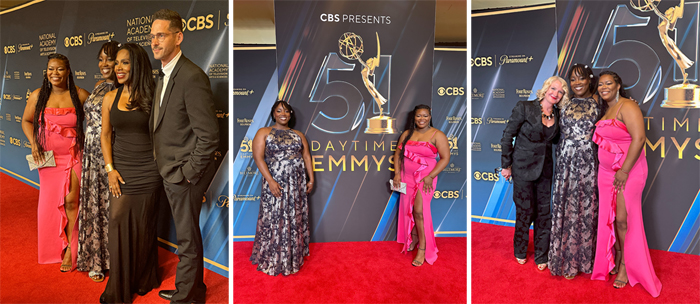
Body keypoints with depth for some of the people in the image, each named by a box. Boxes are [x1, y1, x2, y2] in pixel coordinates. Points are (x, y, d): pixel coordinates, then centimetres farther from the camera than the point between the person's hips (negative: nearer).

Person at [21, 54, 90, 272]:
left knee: (71, 201, -5)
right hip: (48, 157, 3)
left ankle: (70, 249, 12)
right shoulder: (38, 96, -2)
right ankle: (54, 249, 32)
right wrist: (33, 142, -2)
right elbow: (27, 120, 10)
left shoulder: (80, 95, -8)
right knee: (49, 203, 12)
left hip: (74, 156, -3)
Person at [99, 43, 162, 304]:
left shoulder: (152, 97, -3)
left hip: (148, 171, -2)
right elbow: (105, 135, 9)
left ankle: (144, 281, 27)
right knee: (118, 224, 1)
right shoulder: (110, 98, 5)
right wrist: (110, 168, -1)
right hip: (120, 170, 2)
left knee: (144, 226, 8)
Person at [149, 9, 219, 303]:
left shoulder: (192, 77, -20)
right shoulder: (164, 77, 11)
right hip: (170, 174, 10)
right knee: (187, 236, 22)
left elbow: (208, 135, -23)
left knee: (187, 240, 6)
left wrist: (188, 173, -17)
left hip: (184, 177, -10)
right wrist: (164, 166, 11)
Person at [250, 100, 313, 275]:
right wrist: (270, 181, -18)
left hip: (298, 183, 4)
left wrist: (311, 178, 3)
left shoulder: (298, 135, 14)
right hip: (276, 183, -4)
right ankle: (274, 260, 12)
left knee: (296, 218, 10)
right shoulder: (263, 133, 0)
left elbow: (306, 156, 13)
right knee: (275, 219, -1)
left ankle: (296, 254, 24)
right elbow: (258, 157, -9)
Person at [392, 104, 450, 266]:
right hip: (407, 177, 5)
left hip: (425, 178, -5)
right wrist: (397, 173, -1)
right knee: (408, 209, 10)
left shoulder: (437, 135, -8)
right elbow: (397, 153, 12)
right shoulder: (407, 134, 7)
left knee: (419, 211, -12)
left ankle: (423, 249, -3)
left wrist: (430, 177, -16)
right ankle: (413, 239, 31)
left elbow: (445, 158, -11)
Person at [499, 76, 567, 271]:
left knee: (544, 212, 8)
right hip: (523, 167, -4)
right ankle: (520, 252, 27)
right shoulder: (524, 107, -10)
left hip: (545, 168, 5)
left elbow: (555, 139, 15)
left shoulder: (557, 115, 5)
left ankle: (541, 256, 22)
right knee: (525, 210, 5)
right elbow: (507, 136, -7)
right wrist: (506, 165, -7)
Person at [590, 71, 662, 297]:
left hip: (628, 171, -7)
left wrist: (625, 171, -22)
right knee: (609, 217, 10)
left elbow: (638, 138, -21)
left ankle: (626, 266, 12)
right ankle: (615, 259, 24)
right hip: (606, 172, 7)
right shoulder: (606, 110, 12)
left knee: (623, 219, -2)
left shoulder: (627, 107, -13)